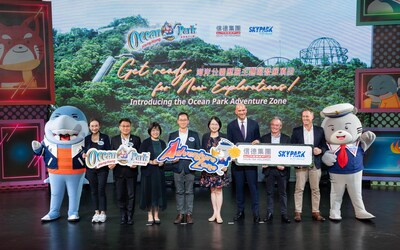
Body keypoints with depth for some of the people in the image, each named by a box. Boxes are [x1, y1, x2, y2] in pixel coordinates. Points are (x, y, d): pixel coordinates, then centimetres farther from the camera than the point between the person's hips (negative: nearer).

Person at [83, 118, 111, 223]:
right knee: (93, 191, 8)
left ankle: (103, 213, 6)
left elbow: (109, 152, -1)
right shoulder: (87, 139, 8)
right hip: (90, 168, 3)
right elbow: (84, 152, 11)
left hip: (102, 168, -3)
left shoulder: (105, 137, 1)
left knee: (101, 190, -4)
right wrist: (83, 155, -11)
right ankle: (96, 212, 18)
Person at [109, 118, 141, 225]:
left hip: (131, 170, -1)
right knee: (120, 195, 6)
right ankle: (123, 216, 18)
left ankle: (130, 216, 13)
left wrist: (135, 163, -15)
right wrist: (111, 164, -9)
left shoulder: (136, 139, 3)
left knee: (131, 195, 2)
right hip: (118, 171, 1)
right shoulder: (114, 139, 8)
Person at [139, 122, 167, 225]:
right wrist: (151, 162, -17)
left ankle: (156, 216, 13)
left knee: (159, 193, 4)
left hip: (159, 171, 4)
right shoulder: (145, 143, -1)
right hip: (148, 171, -4)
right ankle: (150, 216, 6)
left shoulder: (162, 143, 11)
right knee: (149, 193, -2)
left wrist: (162, 162, -6)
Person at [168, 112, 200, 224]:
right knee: (179, 191, 4)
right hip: (177, 167, 1)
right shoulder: (172, 135, 11)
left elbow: (198, 150, 7)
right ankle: (180, 214, 11)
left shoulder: (194, 135, 9)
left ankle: (189, 214, 9)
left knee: (189, 191, 2)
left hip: (190, 167, -1)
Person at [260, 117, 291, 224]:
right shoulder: (264, 138, 6)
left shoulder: (287, 138, 4)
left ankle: (284, 214, 12)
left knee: (283, 192, 6)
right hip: (269, 169, 1)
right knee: (269, 192, 7)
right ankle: (269, 213, 14)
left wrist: (284, 165, -13)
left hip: (282, 169, -1)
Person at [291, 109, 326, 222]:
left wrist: (320, 150, -12)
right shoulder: (296, 131, 6)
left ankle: (316, 212, 15)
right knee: (299, 189, -1)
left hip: (315, 164, 1)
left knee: (315, 189, 6)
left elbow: (324, 145, 8)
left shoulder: (319, 130, 8)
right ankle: (298, 212, 5)